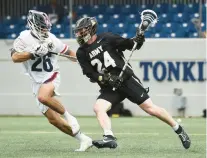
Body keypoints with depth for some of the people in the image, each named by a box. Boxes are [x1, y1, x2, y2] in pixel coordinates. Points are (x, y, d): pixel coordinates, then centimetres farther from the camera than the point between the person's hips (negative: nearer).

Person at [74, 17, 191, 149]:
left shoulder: (106, 38, -4)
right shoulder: (82, 53, 5)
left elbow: (130, 44, 0)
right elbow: (90, 74, -1)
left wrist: (138, 40, -21)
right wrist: (105, 78, -18)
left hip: (127, 80, -4)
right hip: (109, 87, 4)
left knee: (150, 108, -6)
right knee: (98, 107, -23)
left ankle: (179, 130, 8)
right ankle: (109, 138, -30)